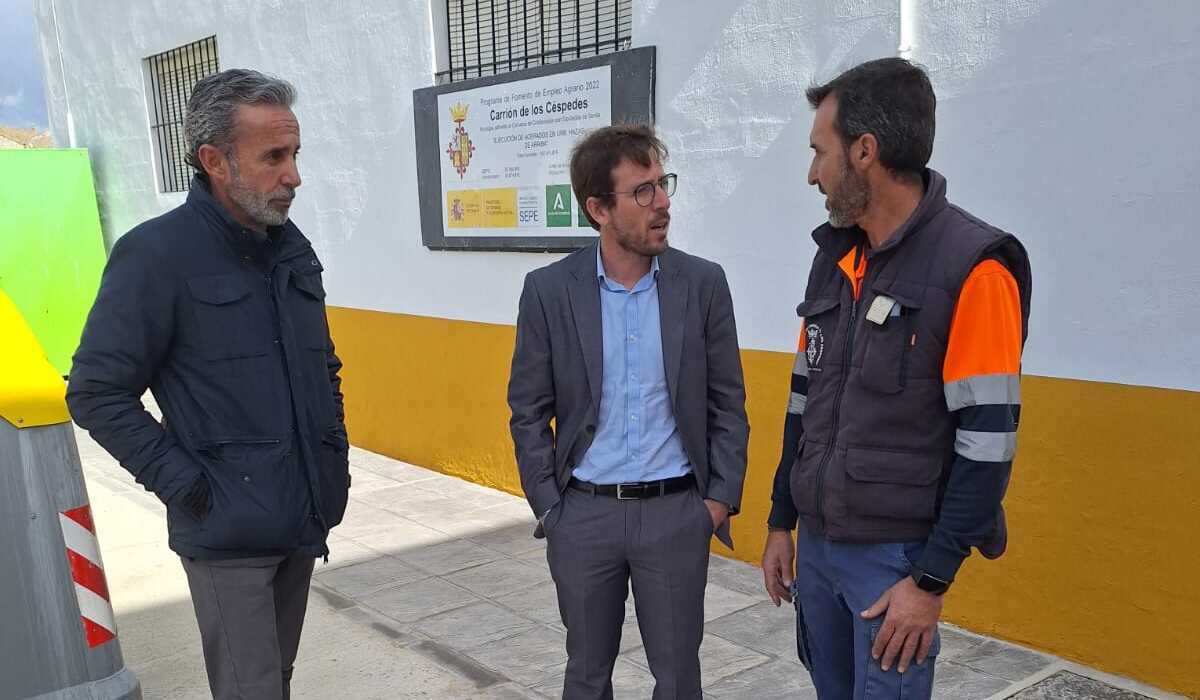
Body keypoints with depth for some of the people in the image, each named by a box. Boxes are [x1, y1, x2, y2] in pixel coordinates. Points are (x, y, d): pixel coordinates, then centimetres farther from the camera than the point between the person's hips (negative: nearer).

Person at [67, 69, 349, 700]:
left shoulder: (293, 249, 8)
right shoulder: (157, 253, -12)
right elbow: (97, 393, -11)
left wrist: (335, 455, 11)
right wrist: (181, 483, -15)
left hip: (304, 522, 6)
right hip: (229, 533, -6)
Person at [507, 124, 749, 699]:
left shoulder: (703, 283, -4)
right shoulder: (548, 290, -5)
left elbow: (727, 404, 2)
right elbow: (529, 411, 1)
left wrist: (722, 499, -3)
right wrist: (548, 507, -2)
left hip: (677, 511, 0)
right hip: (584, 515, 0)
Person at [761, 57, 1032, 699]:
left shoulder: (972, 267, -15)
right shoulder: (833, 256, 6)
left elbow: (987, 443, -17)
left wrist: (931, 581, -15)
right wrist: (781, 521, 13)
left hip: (895, 552, -6)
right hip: (815, 541, 6)